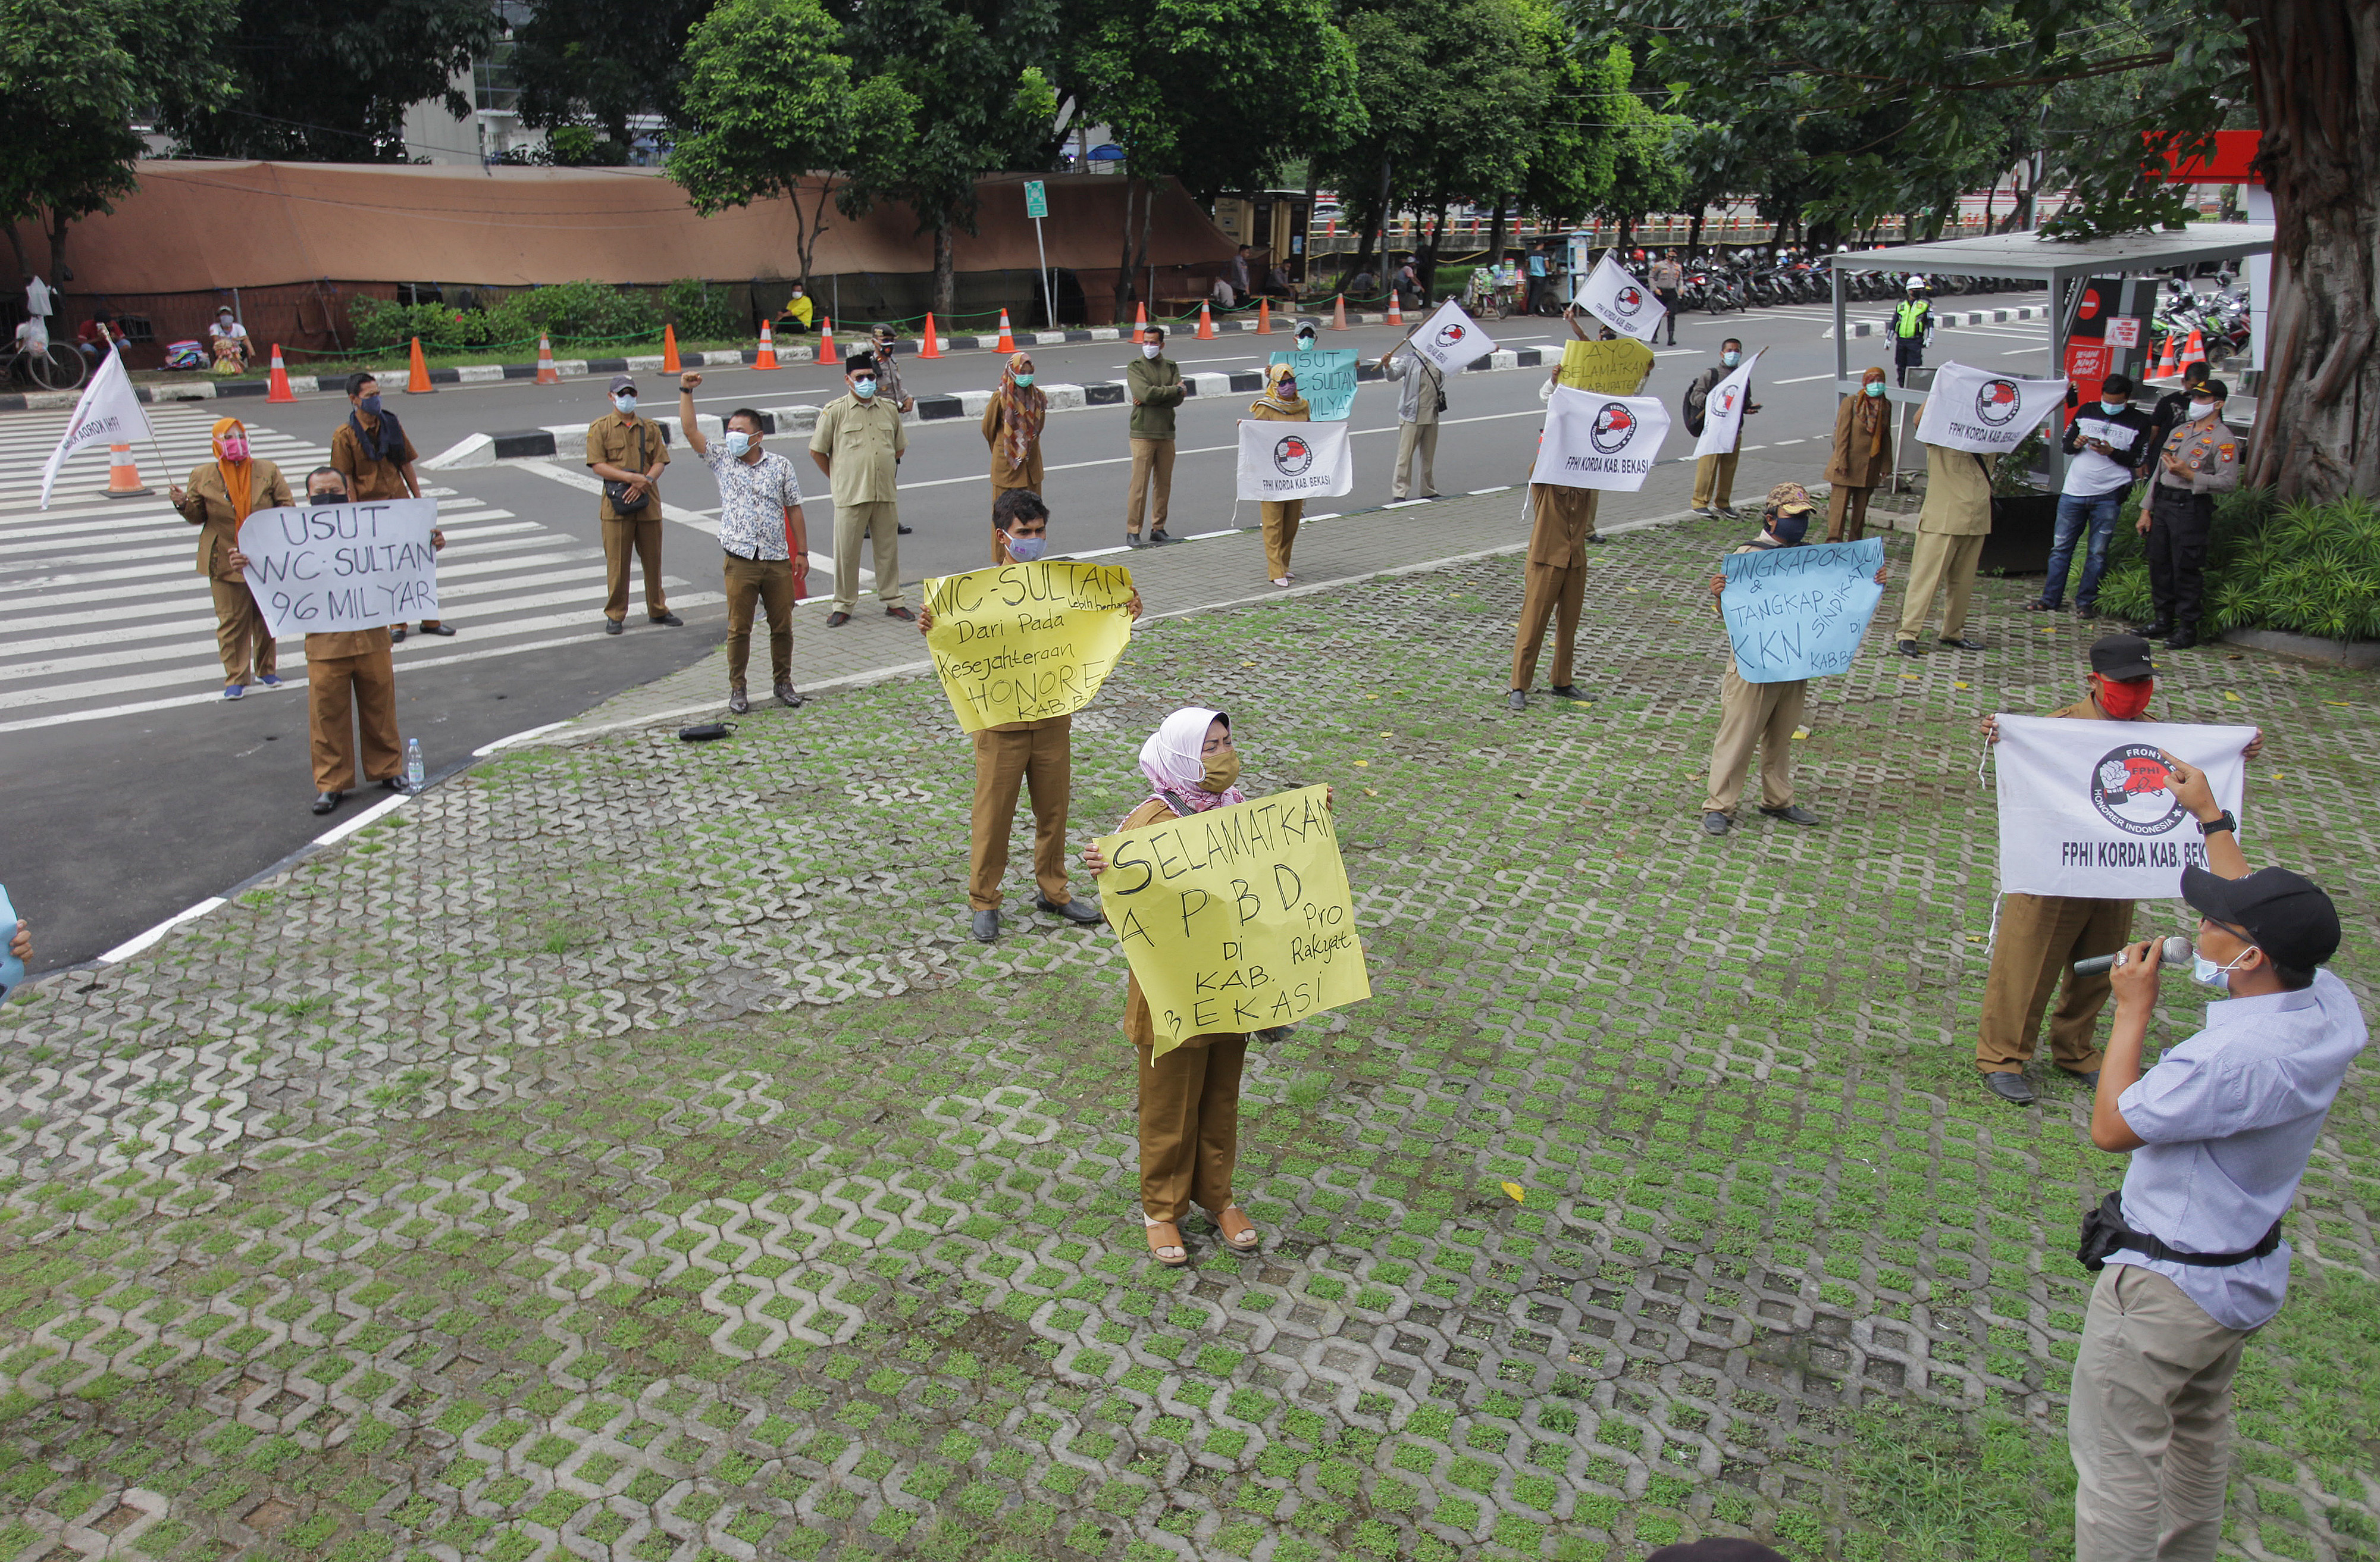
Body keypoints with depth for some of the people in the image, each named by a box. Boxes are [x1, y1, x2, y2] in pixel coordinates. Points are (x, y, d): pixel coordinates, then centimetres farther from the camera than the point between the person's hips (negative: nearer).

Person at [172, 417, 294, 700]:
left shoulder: (268, 471, 3)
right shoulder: (202, 475, 2)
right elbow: (197, 516, 7)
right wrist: (183, 504, -14)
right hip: (226, 560, -1)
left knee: (266, 615, 10)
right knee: (231, 619, 0)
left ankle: (266, 669, 26)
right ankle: (236, 679, 8)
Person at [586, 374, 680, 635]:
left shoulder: (650, 427, 12)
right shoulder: (600, 428, 3)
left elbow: (660, 462, 5)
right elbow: (597, 465, -6)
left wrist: (643, 482, -13)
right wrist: (630, 477, -17)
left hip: (648, 502, 3)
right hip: (616, 504, -3)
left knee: (653, 558, 9)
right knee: (617, 561, -1)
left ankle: (658, 610, 22)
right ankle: (615, 615, 8)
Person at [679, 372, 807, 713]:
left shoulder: (781, 466, 5)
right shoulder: (722, 459, 6)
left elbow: (794, 510, 8)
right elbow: (691, 431, -3)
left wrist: (802, 552, 5)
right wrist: (686, 392, -10)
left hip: (778, 560, 1)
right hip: (739, 561, -1)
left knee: (782, 626, 7)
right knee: (739, 628, 2)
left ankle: (783, 683, 23)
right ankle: (737, 689, 13)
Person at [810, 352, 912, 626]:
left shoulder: (889, 410, 9)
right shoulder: (834, 411, -3)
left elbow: (900, 447, 22)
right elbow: (817, 451, 2)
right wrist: (840, 479, 6)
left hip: (886, 493, 3)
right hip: (850, 495, -3)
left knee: (888, 548, 10)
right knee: (846, 551, 1)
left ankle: (892, 601, 22)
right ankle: (844, 605, 12)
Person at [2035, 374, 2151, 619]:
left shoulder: (2139, 422, 0)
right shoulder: (2087, 411, 8)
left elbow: (2137, 460, -2)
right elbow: (2066, 445, 12)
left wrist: (2111, 452, -18)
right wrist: (2076, 444, -10)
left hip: (2108, 496, -2)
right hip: (2074, 491, 3)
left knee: (2097, 552, 2)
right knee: (2061, 547, 5)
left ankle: (2086, 602, 10)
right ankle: (2050, 599, 12)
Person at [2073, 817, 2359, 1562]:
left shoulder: (2236, 1059, -34)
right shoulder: (2331, 1006, -9)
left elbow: (2111, 1127, -20)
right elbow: (2264, 910, 12)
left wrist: (2133, 1009, -14)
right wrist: (2213, 817, 20)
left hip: (2164, 1290, -10)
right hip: (2248, 1277, 10)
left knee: (2116, 1463, 3)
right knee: (2199, 1437, 28)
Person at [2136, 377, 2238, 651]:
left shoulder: (2224, 439, -6)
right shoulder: (2179, 431, 16)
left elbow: (2229, 482, -13)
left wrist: (2188, 474, -19)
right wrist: (2146, 509, 14)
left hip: (2191, 508, -7)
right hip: (2162, 503, 7)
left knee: (2187, 569, -4)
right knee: (2159, 563, 10)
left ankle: (2188, 628, 4)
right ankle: (2164, 619, 23)